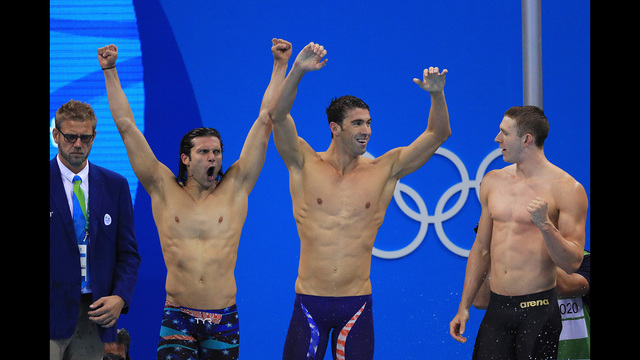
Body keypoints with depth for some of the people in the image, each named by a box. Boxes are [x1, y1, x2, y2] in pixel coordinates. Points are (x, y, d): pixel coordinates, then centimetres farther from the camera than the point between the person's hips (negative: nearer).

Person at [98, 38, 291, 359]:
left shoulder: (235, 189, 6)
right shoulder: (164, 191, 5)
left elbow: (265, 121, 6)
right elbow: (126, 127, 6)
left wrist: (280, 65, 6)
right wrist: (110, 71, 6)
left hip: (223, 320, 1)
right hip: (178, 318, -1)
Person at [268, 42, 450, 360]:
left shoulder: (383, 171, 5)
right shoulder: (306, 165, 1)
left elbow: (438, 134, 3)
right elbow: (278, 116, -12)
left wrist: (437, 94, -14)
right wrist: (297, 70, -25)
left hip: (357, 305, 1)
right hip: (310, 302, -1)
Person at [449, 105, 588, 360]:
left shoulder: (566, 189, -7)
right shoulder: (492, 182, 10)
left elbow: (572, 264, -8)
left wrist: (545, 225, -24)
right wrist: (463, 307, 16)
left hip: (538, 310, -5)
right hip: (496, 309, 5)